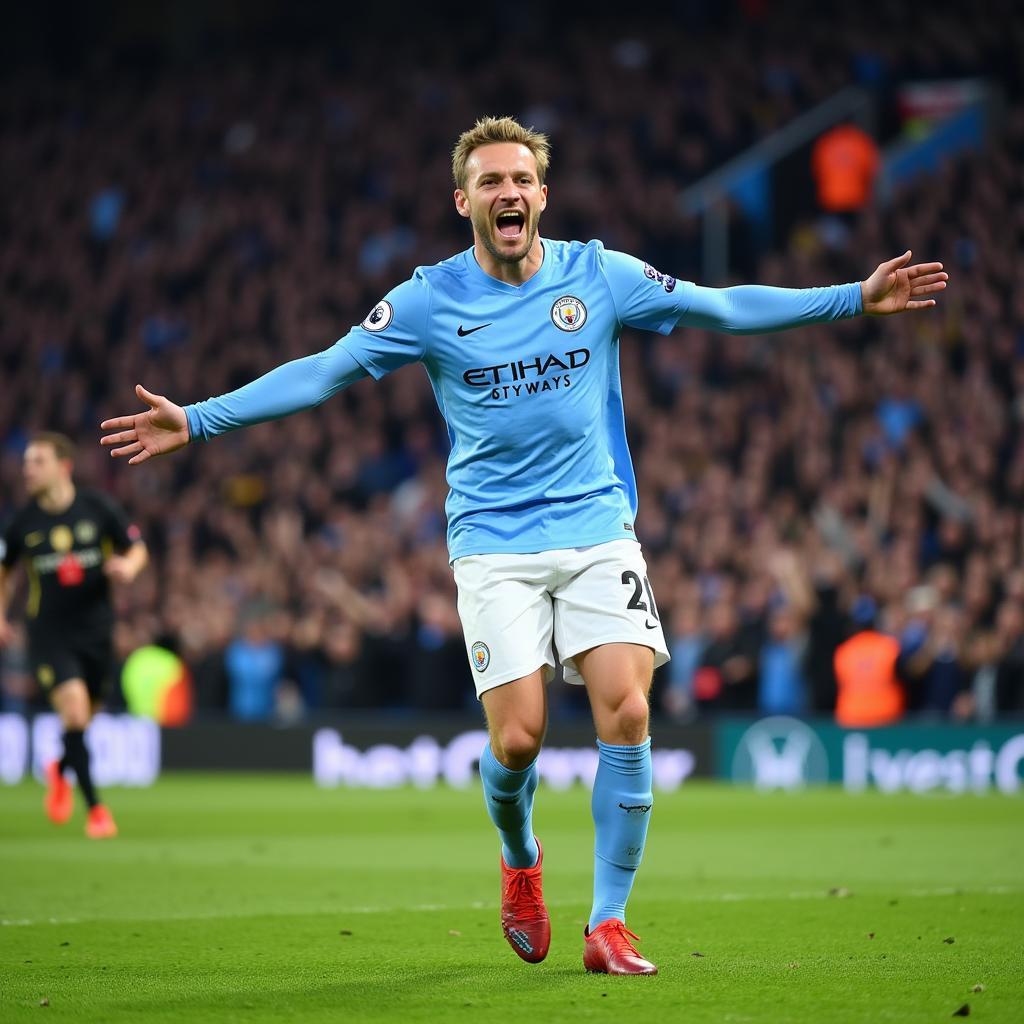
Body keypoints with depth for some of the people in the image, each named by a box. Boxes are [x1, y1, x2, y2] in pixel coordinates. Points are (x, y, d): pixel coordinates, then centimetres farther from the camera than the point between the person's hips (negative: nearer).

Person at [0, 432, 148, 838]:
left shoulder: (99, 507, -5)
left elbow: (137, 548, 6)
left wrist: (128, 566, -17)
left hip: (96, 629, 1)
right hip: (49, 633, -1)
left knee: (84, 719, 12)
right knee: (74, 711, -18)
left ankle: (59, 770, 46)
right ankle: (95, 808, -10)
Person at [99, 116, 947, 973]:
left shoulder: (600, 275, 2)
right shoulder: (429, 301, -2)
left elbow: (723, 307, 10)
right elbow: (322, 372, -2)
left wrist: (856, 299, 8)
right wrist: (197, 420, -9)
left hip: (598, 527, 1)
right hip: (494, 543, -1)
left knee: (626, 716, -13)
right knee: (518, 738, -11)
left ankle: (608, 924, -2)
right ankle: (520, 861, 24)